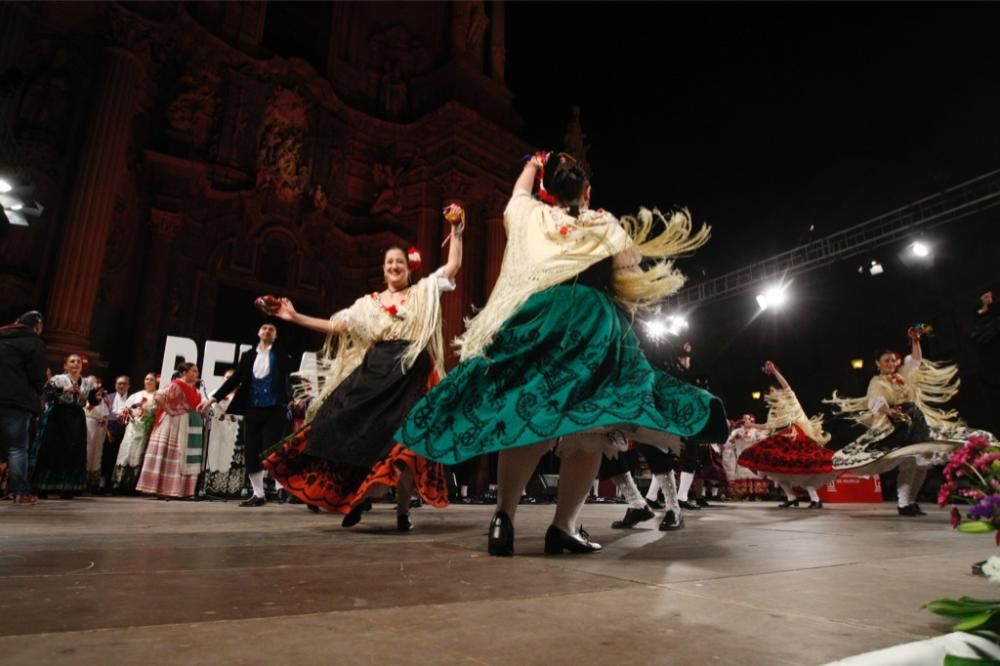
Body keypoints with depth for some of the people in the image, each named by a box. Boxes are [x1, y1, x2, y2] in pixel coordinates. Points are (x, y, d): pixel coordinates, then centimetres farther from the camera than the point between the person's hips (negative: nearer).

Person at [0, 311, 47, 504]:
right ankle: (21, 492, -5)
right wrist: (36, 399, 11)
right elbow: (37, 377, -6)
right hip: (17, 401, -6)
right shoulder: (34, 343, -1)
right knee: (17, 447, -4)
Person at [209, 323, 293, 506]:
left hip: (274, 410, -4)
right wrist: (214, 398, 3)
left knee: (271, 450, -9)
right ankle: (258, 494, 13)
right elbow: (235, 379, 10)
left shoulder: (282, 357, 5)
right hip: (253, 410, 4)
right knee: (251, 452, 3)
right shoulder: (248, 356, 13)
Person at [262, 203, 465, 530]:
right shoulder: (368, 303, 17)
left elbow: (453, 266, 4)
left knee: (404, 441, -3)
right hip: (374, 373, 3)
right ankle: (360, 495, 16)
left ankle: (402, 510, 8)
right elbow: (336, 326, 13)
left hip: (410, 374, -3)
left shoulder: (424, 292, 9)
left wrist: (456, 230, 1)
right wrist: (297, 317, 8)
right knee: (359, 432, -5)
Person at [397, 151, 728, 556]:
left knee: (529, 422, 2)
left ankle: (504, 518, -4)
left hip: (536, 321, 2)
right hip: (595, 325, -1)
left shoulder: (529, 215, 17)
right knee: (590, 429, 2)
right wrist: (615, 323, 27)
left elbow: (517, 195, 41)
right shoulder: (608, 226, 14)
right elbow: (633, 287, 11)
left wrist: (531, 167, 59)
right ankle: (564, 526, 1)